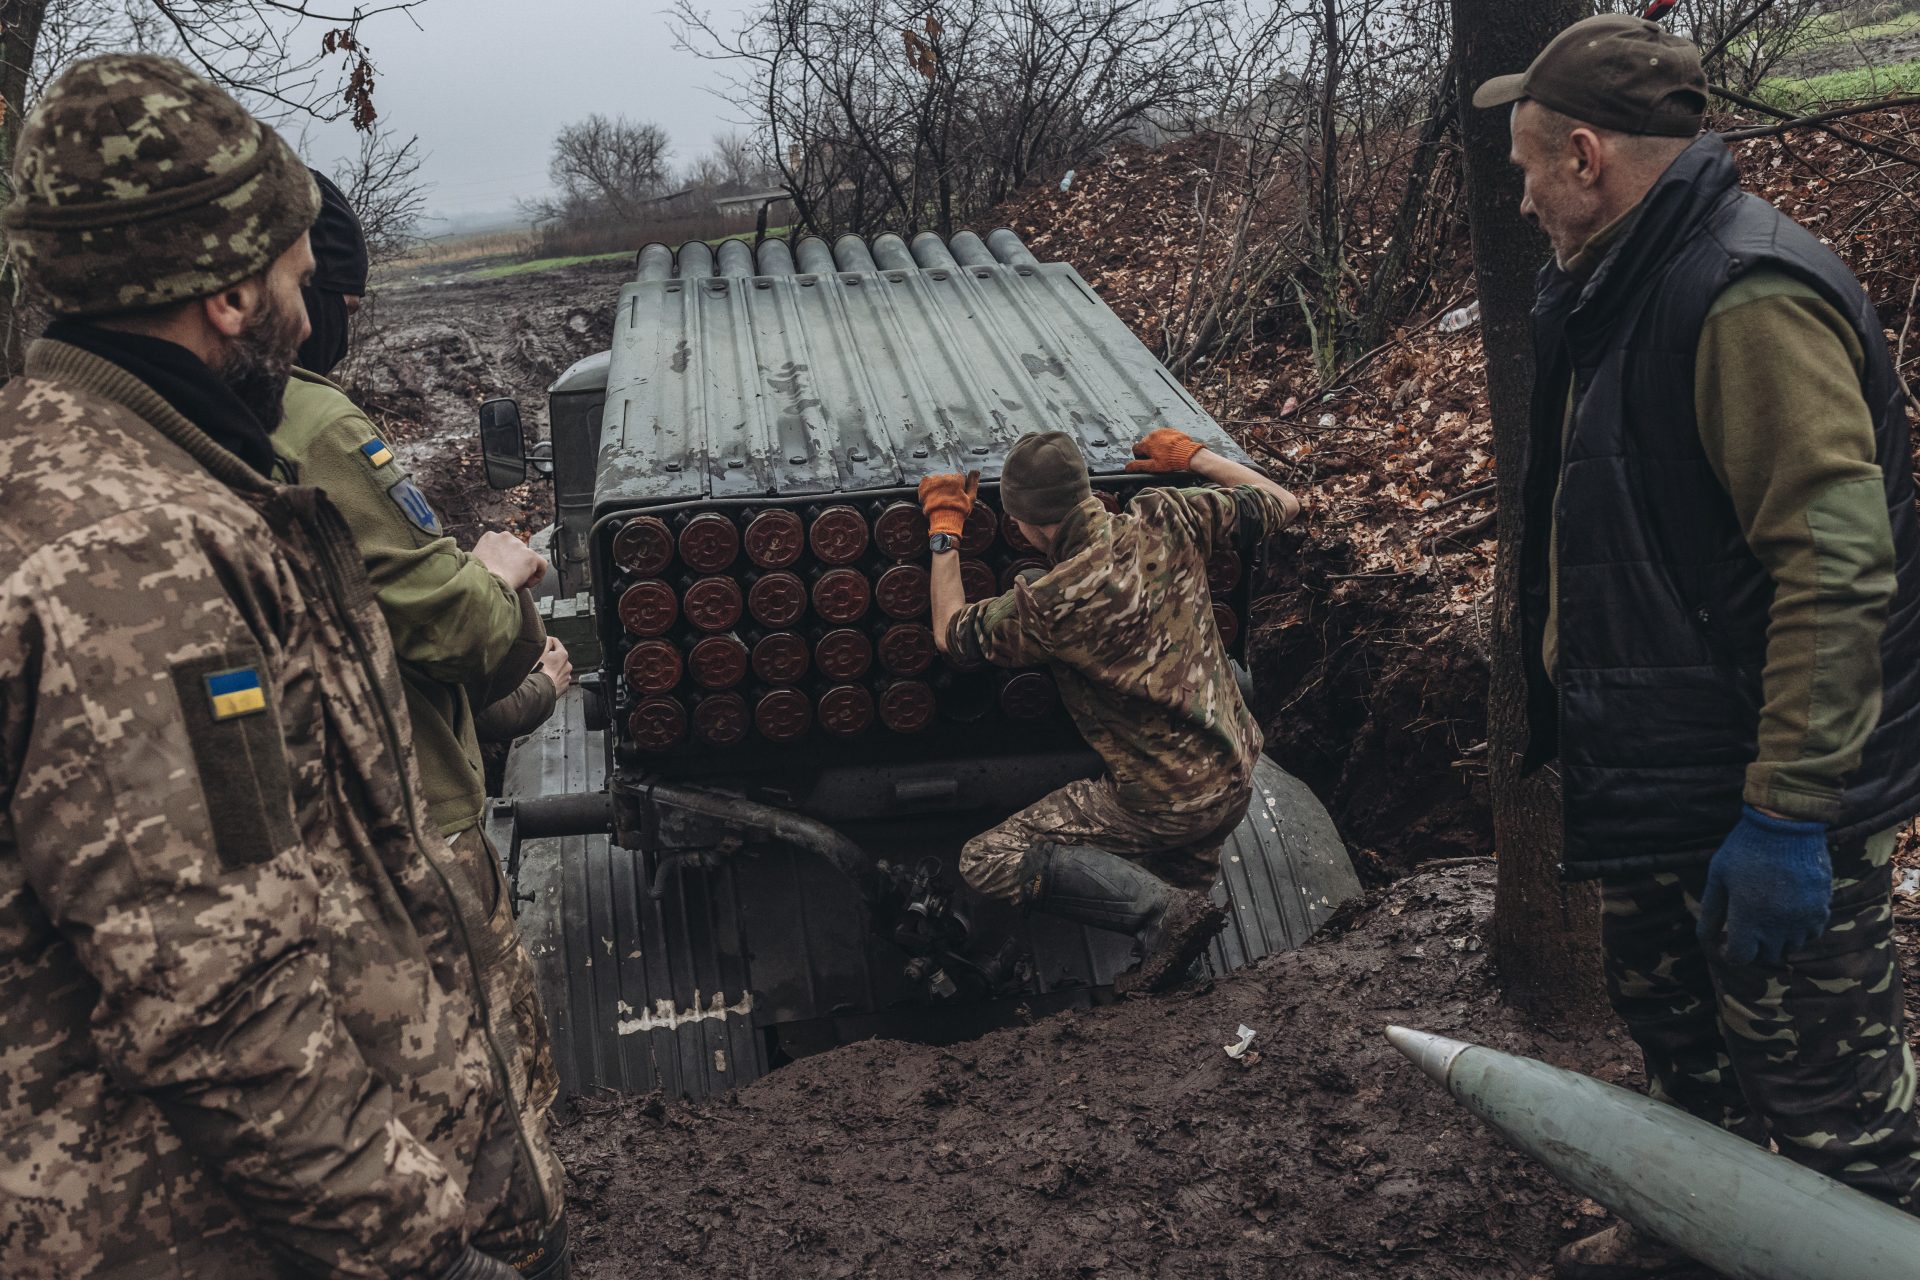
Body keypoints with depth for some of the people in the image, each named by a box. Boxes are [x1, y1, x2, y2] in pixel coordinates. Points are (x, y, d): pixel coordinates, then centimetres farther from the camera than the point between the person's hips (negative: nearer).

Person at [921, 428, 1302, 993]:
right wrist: (1193, 456, 16)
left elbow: (950, 634, -3)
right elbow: (1284, 505, 6)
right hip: (1236, 782, 8)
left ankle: (1165, 910, -12)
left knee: (985, 861, -2)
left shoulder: (1050, 605, -23)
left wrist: (944, 531, 6)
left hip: (1164, 806, -8)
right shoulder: (1166, 520, -10)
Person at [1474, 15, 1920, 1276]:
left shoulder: (1749, 296, -22)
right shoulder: (1625, 291, 10)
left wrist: (1786, 814, -28)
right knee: (1674, 1028, 26)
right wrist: (1569, 705, 21)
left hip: (1761, 802, -10)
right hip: (1655, 779, 10)